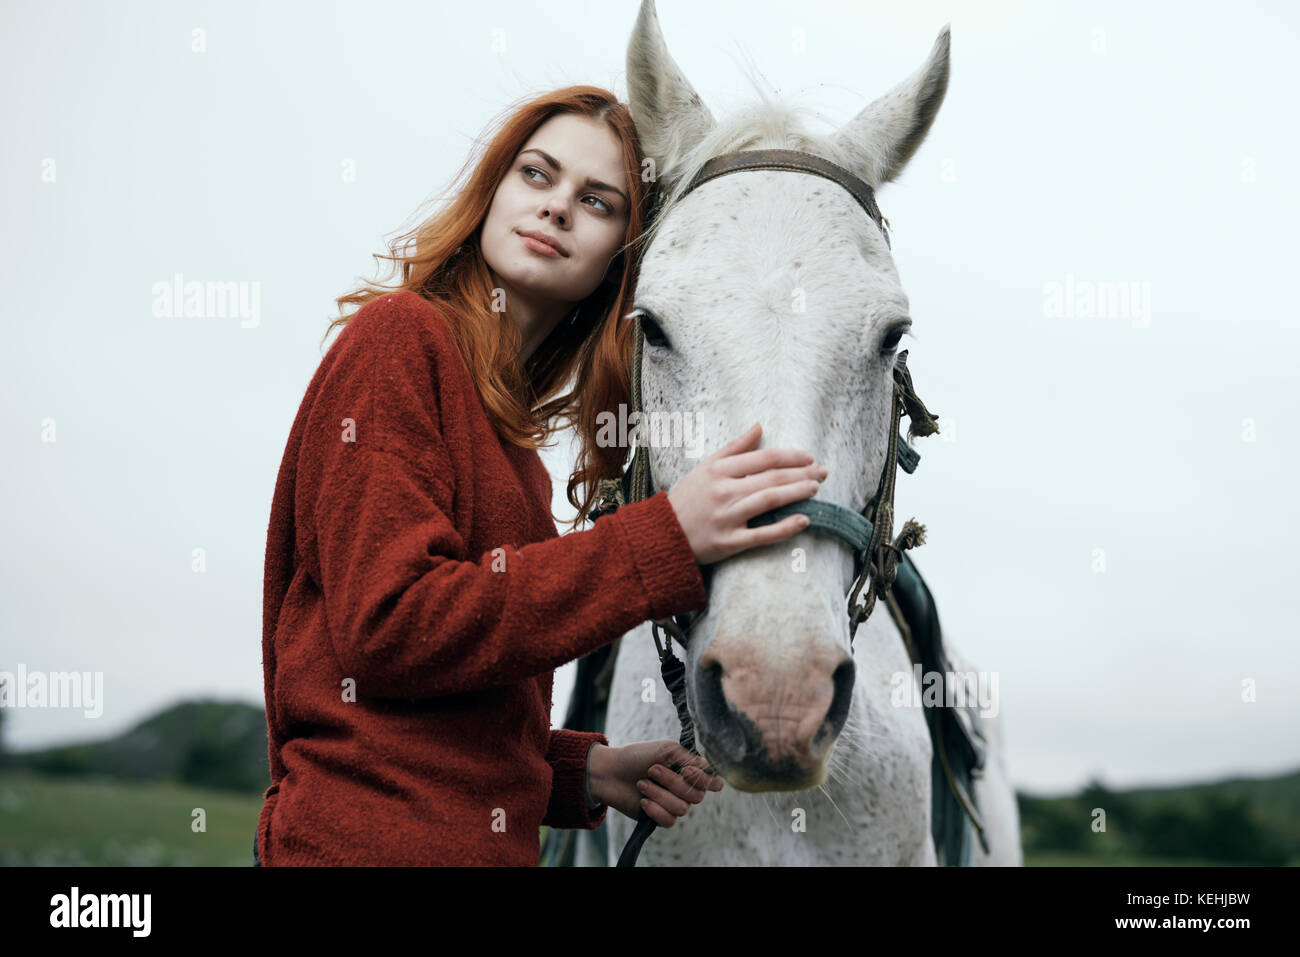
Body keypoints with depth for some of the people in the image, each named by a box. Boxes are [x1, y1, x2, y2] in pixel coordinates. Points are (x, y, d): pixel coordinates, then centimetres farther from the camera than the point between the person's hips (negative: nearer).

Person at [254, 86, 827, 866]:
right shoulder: (399, 336, -8)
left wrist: (583, 772, 1)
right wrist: (667, 540, -21)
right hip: (375, 838, -8)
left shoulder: (510, 427, 14)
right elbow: (389, 626, -20)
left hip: (487, 836, 8)